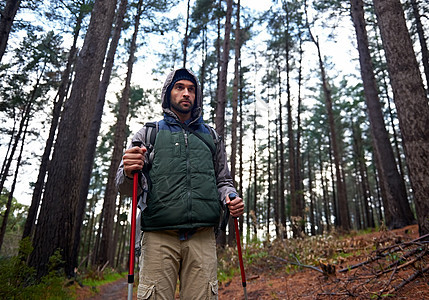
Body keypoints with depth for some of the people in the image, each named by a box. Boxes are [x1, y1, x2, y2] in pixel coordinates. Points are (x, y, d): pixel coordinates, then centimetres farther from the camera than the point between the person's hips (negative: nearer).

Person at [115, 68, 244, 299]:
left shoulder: (211, 137, 20)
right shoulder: (148, 134, 14)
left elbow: (222, 180, 24)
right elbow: (125, 186, 10)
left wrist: (230, 198, 0)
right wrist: (129, 173, -15)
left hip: (202, 239, 2)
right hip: (159, 238, -1)